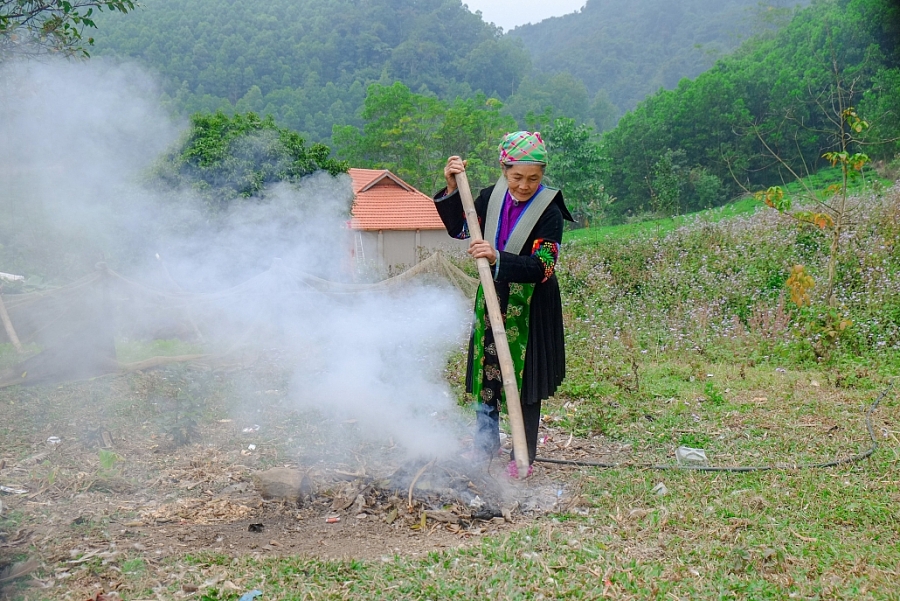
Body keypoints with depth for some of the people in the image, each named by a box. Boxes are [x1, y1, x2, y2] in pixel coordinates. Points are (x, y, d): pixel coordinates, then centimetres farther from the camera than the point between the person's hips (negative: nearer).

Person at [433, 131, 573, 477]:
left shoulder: (550, 211, -17)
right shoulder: (492, 196, -1)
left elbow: (542, 267, -25)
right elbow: (459, 229, 8)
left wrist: (498, 259, -39)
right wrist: (451, 189, -6)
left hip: (530, 308, -5)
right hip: (492, 301, 5)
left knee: (525, 382, 4)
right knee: (485, 373, 14)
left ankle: (524, 458, 19)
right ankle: (485, 446, 31)